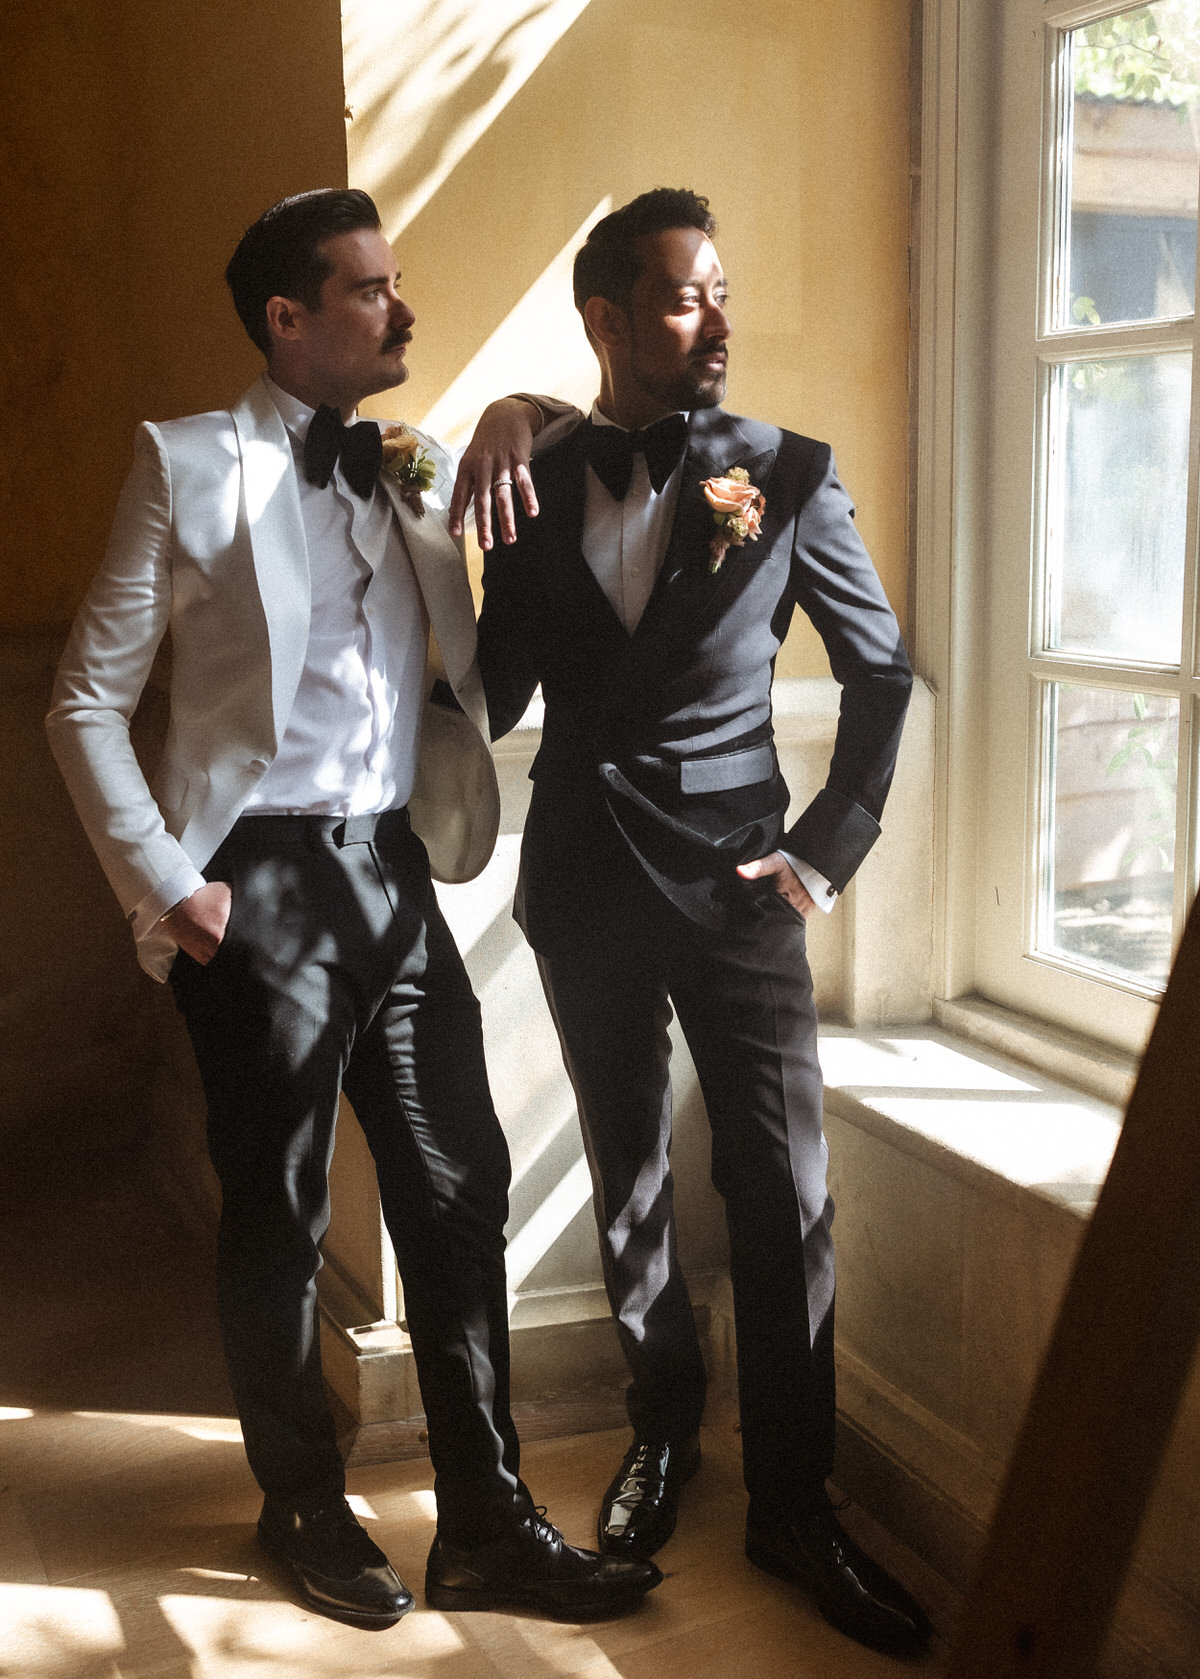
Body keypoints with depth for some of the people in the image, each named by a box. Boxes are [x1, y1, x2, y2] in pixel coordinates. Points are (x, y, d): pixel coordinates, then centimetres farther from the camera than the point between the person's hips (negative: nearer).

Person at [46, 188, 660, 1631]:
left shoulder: (416, 472, 12)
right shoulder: (190, 466, -3)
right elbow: (87, 703, -3)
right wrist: (164, 885, -9)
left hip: (397, 872, 5)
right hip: (265, 883, -5)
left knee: (458, 1193, 7)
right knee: (278, 1216, 8)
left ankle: (485, 1527, 21)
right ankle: (305, 1510, 29)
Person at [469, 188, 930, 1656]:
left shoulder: (787, 474, -1)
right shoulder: (533, 481, 4)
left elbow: (883, 671, 5)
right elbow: (497, 695, 6)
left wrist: (832, 846, -1)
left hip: (731, 874, -2)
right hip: (585, 875, 2)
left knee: (784, 1190, -2)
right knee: (628, 1176, 13)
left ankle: (792, 1501, 13)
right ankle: (661, 1428, 33)